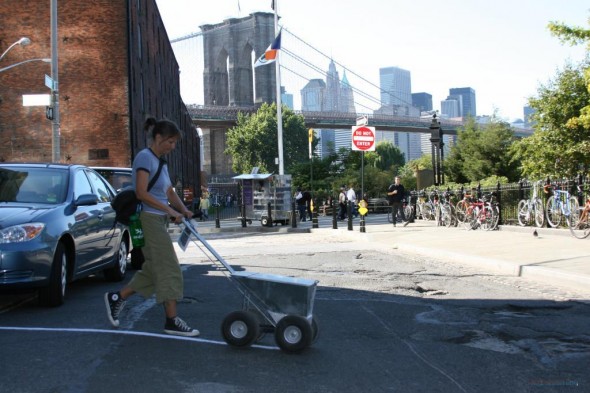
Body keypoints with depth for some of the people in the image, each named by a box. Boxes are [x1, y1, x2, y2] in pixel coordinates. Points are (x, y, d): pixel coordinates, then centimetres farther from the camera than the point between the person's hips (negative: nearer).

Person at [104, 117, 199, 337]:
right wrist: (170, 210, -18)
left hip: (158, 221, 10)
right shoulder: (145, 157, -12)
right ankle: (172, 321, -1)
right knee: (168, 268, -7)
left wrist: (183, 210, 0)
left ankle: (116, 298, 23)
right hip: (148, 219, -10)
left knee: (154, 270, 12)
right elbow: (141, 193, -20)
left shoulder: (160, 161, 17)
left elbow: (169, 193, 17)